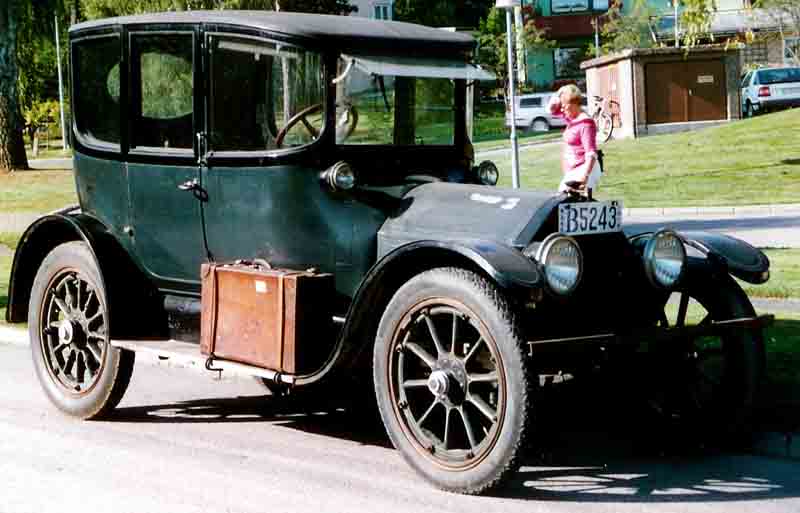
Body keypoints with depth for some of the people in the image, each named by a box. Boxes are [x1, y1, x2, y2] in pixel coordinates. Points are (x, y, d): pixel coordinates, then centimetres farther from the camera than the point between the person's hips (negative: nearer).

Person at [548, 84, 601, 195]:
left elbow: (591, 154, -24)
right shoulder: (572, 117, 11)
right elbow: (552, 109, 26)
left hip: (584, 170, -10)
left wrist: (584, 176, -36)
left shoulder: (585, 123, -17)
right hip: (572, 172, 10)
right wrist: (558, 95, 6)